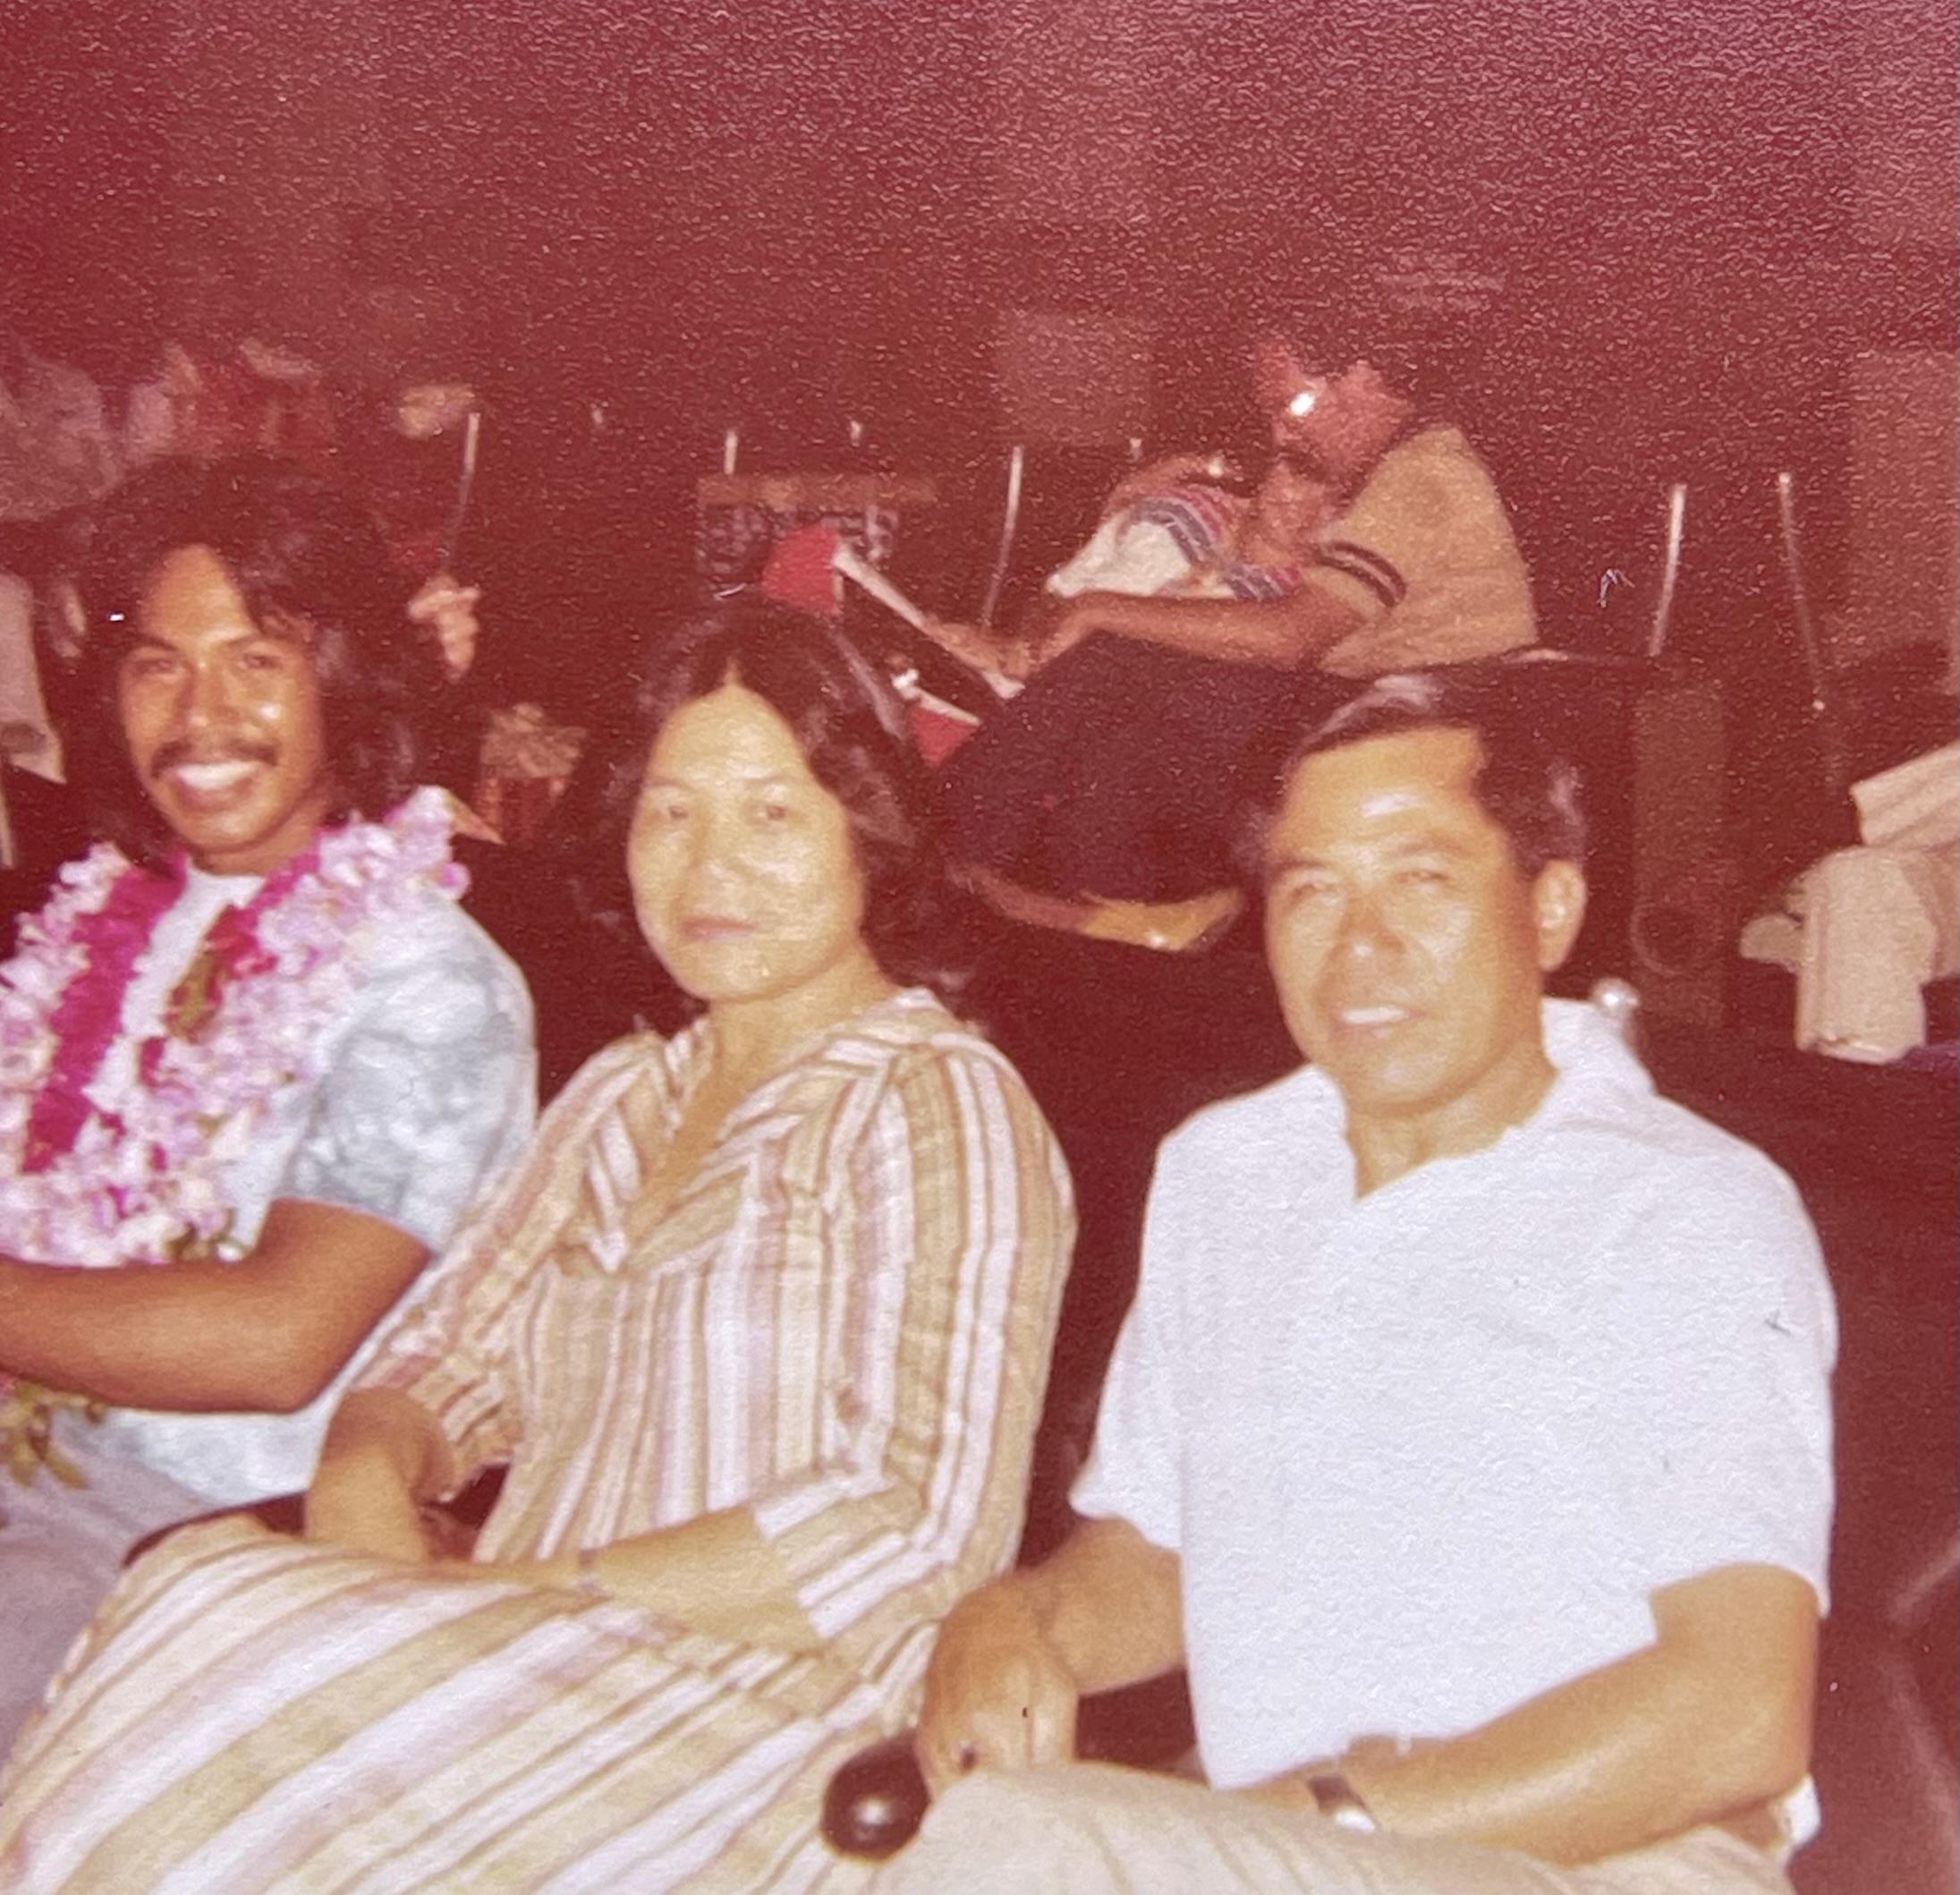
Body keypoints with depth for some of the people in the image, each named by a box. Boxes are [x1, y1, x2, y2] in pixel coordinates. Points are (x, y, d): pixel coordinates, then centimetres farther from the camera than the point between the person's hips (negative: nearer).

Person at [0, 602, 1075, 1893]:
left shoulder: (940, 1105, -5)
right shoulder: (619, 1097, 19)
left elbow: (919, 1521, -14)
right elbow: (449, 1362, 16)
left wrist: (540, 1589, -16)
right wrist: (365, 1481, -8)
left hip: (763, 1712, -6)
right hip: (539, 1685, 6)